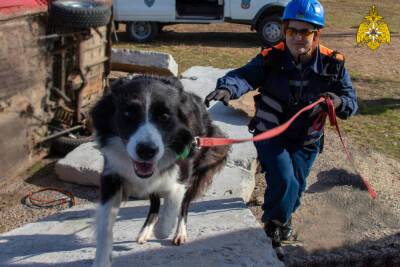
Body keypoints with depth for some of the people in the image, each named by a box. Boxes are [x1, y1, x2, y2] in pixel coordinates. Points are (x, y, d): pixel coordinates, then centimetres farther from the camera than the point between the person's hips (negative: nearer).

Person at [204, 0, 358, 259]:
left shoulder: (332, 64, -11)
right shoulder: (271, 58, -17)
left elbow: (351, 101, -8)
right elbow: (244, 75, -32)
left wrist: (339, 102, -33)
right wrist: (226, 89, -55)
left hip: (306, 140, 3)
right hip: (270, 134, -3)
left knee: (295, 186, 15)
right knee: (284, 181, -18)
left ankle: (284, 216, 52)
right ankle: (272, 231, 11)